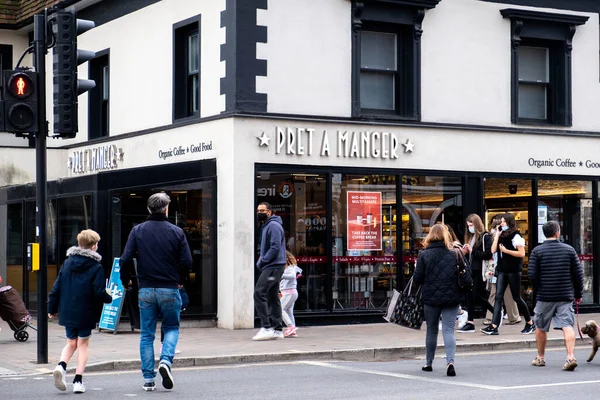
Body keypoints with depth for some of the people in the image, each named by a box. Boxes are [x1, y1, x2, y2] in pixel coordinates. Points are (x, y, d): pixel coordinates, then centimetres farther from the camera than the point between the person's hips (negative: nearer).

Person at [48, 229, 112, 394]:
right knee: (83, 344, 9)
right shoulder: (96, 267, -9)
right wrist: (110, 298, 7)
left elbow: (57, 287, 5)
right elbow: (99, 292, -14)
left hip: (67, 312, 4)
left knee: (71, 342, 18)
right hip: (86, 313, -4)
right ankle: (78, 380, 3)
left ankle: (61, 366, -10)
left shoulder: (67, 263, 5)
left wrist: (52, 308, 13)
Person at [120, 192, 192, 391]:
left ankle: (148, 379, 7)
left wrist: (126, 280, 11)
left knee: (146, 334, 9)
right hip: (170, 289, -1)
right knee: (172, 328, 15)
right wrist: (181, 281, 14)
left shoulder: (138, 231, 0)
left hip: (145, 290, 1)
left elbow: (125, 259, -6)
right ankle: (166, 360, -12)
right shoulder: (176, 232, -3)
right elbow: (187, 262, -4)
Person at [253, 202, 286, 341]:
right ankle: (277, 329, 14)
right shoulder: (265, 226, 21)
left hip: (273, 267, -11)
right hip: (270, 267, 11)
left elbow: (275, 248, -21)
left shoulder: (273, 226, -12)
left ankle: (266, 327, -19)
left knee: (259, 293, -18)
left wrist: (262, 261, -15)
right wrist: (261, 261, 11)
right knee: (272, 298, 11)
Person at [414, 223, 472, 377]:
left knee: (431, 330, 16)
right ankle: (450, 361, -20)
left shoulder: (424, 255, -6)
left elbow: (417, 279, -6)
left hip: (431, 298, 0)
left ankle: (429, 363, 27)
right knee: (449, 330, -1)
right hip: (451, 299, 0)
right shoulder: (455, 255, -3)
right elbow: (467, 278, -5)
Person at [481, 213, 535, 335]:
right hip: (502, 270, 6)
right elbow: (493, 250, 4)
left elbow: (522, 253, -14)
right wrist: (497, 235, 1)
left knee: (516, 297, 2)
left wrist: (506, 250, -17)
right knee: (498, 296, -4)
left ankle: (530, 323, 18)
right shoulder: (501, 236, 13)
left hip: (513, 270, -6)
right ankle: (494, 326, -11)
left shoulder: (516, 237, -8)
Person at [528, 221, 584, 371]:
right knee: (567, 326, -4)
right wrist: (578, 294, 12)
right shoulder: (569, 250, 1)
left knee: (541, 328, 14)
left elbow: (531, 275, -8)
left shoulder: (537, 251, -5)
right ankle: (570, 357, -19)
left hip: (544, 296, -1)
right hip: (566, 296, 1)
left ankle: (540, 358, 25)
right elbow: (578, 274, 2)